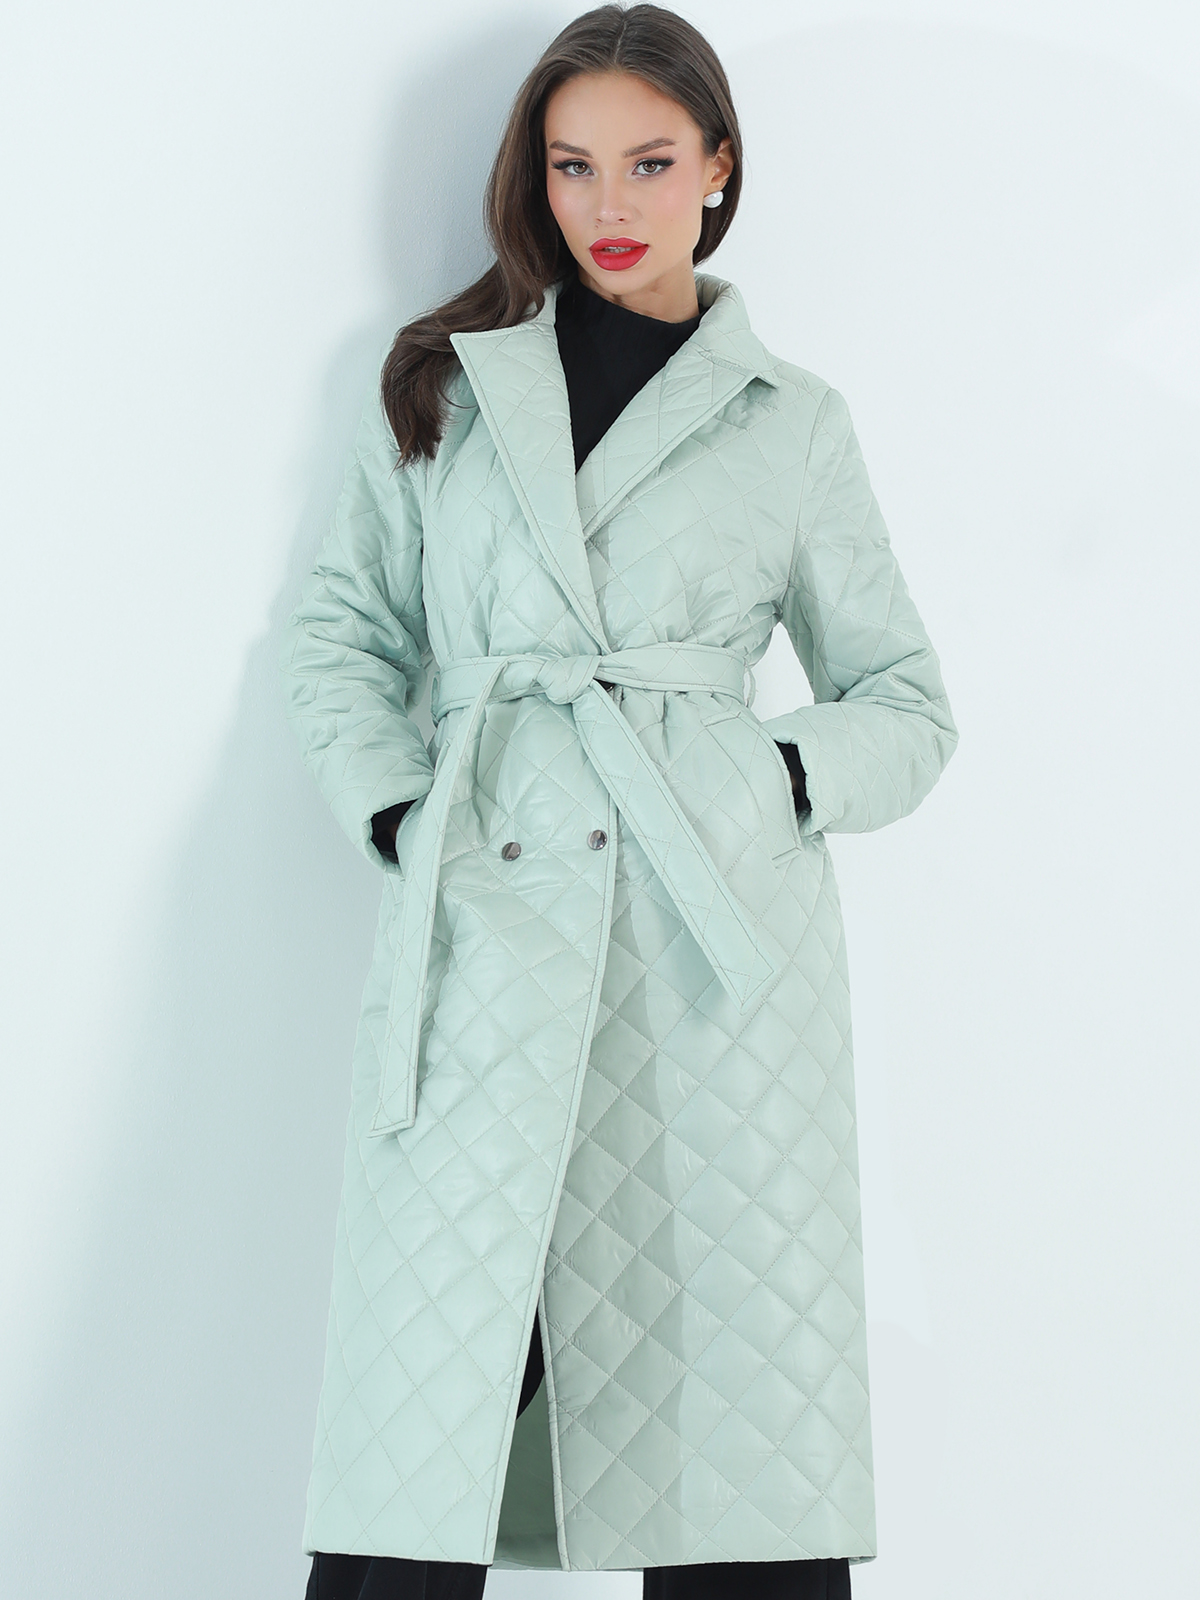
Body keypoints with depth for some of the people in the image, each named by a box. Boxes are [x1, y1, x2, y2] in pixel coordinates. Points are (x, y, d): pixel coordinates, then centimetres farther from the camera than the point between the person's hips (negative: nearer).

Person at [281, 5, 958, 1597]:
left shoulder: (794, 420, 14)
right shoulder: (442, 380, 17)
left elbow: (907, 703, 17)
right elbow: (343, 627, 19)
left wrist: (790, 784, -2)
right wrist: (392, 808, 3)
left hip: (718, 944, 0)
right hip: (489, 923, 1)